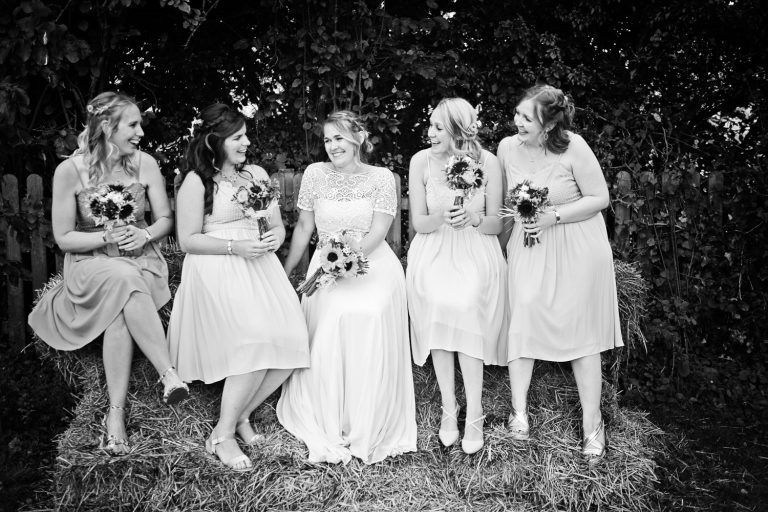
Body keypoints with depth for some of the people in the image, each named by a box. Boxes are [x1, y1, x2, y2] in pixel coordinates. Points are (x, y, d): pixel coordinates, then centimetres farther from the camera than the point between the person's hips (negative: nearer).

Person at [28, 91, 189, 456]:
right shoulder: (70, 170, -9)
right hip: (89, 263, -1)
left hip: (140, 259, 2)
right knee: (124, 281, -36)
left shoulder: (145, 164, -3)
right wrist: (107, 238, -20)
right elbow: (63, 238, -5)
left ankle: (116, 413, -30)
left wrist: (144, 235, -16)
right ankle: (169, 375, -37)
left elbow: (165, 219, 5)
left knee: (119, 309, -31)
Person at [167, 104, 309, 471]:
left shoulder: (257, 174, 17)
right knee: (258, 341, -26)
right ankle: (222, 435, -7)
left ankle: (241, 414, 8)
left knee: (290, 342, -15)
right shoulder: (196, 181, 0)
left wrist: (274, 238, -5)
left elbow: (277, 225, 18)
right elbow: (188, 240, -5)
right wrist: (235, 247, -14)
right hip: (216, 272, -5)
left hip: (260, 267, 6)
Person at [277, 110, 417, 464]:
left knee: (370, 324, -23)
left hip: (372, 265, -1)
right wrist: (285, 272, 12)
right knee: (327, 338, -19)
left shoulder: (381, 177, 1)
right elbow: (303, 228, 10)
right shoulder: (315, 173, 6)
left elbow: (379, 230, -6)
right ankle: (328, 427, -2)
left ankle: (369, 428, -5)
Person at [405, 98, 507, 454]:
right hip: (433, 254, 1)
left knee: (465, 308, -23)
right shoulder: (421, 161, -2)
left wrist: (473, 218, -19)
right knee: (438, 308, -21)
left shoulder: (487, 162, -4)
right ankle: (449, 408, -4)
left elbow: (497, 224, 1)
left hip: (476, 255, -1)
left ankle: (474, 413, -9)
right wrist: (442, 218, -19)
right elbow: (418, 222, 1)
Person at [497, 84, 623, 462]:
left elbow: (600, 198, -10)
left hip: (576, 250, -3)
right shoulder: (508, 147, -4)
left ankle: (592, 424, 18)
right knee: (522, 321, -3)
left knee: (581, 330, 3)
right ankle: (519, 410, 14)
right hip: (528, 247, 3)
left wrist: (553, 217, -20)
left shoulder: (573, 147, -16)